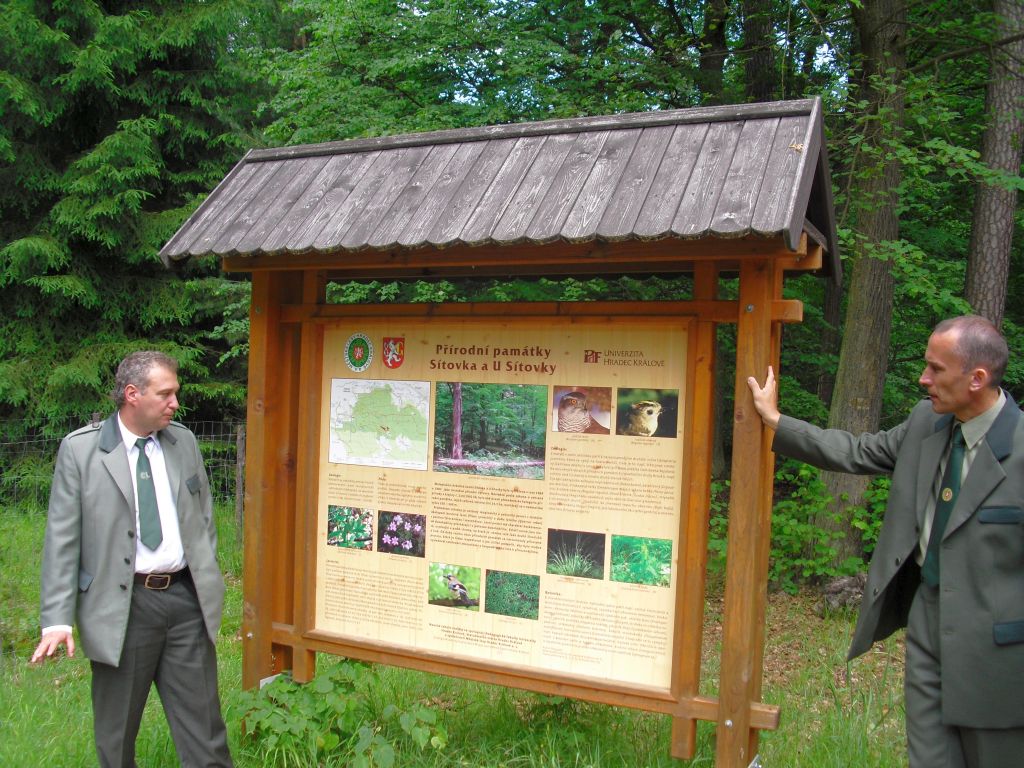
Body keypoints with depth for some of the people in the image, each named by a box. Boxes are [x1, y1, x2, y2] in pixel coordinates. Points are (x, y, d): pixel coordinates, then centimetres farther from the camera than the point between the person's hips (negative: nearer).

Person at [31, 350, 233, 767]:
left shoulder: (184, 441, 6)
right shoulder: (80, 448, -6)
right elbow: (61, 539, -7)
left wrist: (209, 586, 9)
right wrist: (57, 620, -11)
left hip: (186, 596, 3)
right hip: (122, 603, -3)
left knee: (203, 727, 10)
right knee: (116, 731, 14)